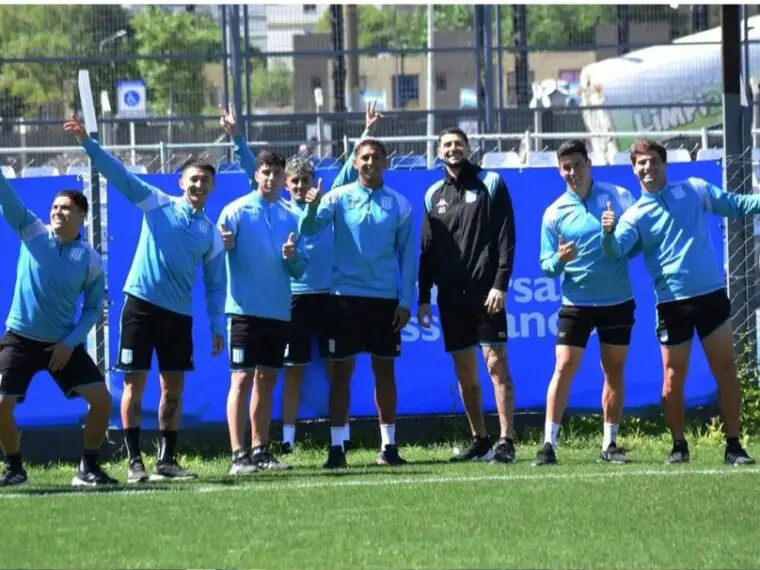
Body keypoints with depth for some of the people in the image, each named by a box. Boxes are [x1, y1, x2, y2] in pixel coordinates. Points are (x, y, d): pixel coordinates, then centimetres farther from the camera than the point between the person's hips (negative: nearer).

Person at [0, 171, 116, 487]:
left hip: (64, 344, 1)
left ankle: (88, 468, 6)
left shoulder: (91, 260, -4)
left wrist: (70, 343, -10)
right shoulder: (32, 232, -4)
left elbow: (93, 308, 2)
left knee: (101, 399, -10)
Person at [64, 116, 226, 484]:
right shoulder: (157, 204, 1)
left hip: (179, 314, 4)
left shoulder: (211, 233, 9)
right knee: (134, 383, -5)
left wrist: (217, 326, 6)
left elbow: (215, 285, 13)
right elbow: (120, 175, -7)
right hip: (141, 304, -4)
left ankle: (166, 461, 14)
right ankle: (134, 461, -1)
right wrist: (88, 144, -18)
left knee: (173, 388, 5)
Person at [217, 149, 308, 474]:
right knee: (242, 378, -8)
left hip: (279, 311, 5)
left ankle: (260, 450, 16)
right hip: (245, 309, -5)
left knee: (267, 380, 9)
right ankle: (239, 454, -9)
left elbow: (300, 269, 10)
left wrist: (292, 257, -12)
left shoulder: (291, 216, 9)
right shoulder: (236, 211, -3)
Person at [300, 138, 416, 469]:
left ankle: (388, 446, 13)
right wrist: (312, 208, -35)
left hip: (385, 298, 1)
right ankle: (336, 447, 0)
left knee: (385, 371, 6)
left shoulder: (399, 205, 4)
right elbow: (310, 228, -13)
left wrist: (405, 301, 0)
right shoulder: (339, 198, 0)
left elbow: (407, 255, 6)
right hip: (346, 295, -1)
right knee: (341, 371, -1)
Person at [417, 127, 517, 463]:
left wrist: (500, 284, -14)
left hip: (485, 291, -5)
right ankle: (479, 442, 14)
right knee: (465, 372, 6)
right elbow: (427, 249, 14)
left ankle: (506, 442, -12)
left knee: (496, 364, -10)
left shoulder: (490, 184, 1)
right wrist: (423, 297, 9)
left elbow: (506, 237, -5)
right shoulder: (434, 195, 13)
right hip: (451, 294, 5)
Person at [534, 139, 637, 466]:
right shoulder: (555, 213, -1)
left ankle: (610, 445, 16)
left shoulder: (618, 197, -1)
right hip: (576, 303, -1)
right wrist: (559, 261, -22)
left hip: (618, 301, 1)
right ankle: (549, 443, -8)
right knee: (564, 367, -10)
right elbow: (546, 266, 1)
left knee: (614, 371, 7)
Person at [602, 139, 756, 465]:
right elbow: (616, 250, -12)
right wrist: (608, 232, -34)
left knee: (726, 371, 0)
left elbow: (737, 205, 15)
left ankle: (733, 445, 7)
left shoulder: (695, 190, 7)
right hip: (672, 301, -1)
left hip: (711, 294, 1)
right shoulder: (635, 215, 2)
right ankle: (679, 445, 17)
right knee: (673, 380, 1)